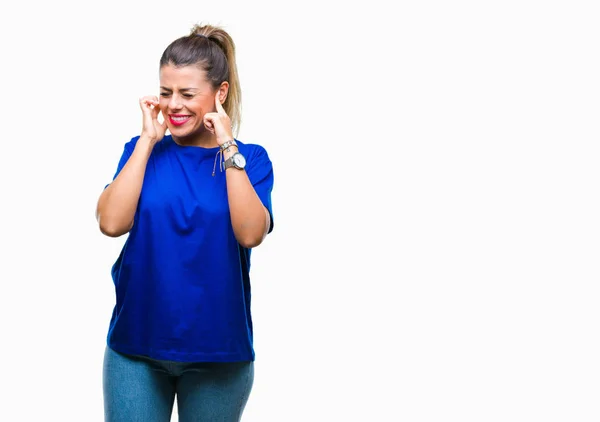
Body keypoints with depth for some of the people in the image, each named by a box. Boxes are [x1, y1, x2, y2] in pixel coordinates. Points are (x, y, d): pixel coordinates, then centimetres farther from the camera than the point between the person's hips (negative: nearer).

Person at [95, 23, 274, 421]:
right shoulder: (143, 150, 3)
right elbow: (111, 223, -13)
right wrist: (148, 140, -11)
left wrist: (228, 148, -17)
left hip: (217, 345, -1)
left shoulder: (250, 158, -2)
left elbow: (250, 233, -19)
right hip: (138, 342, 1)